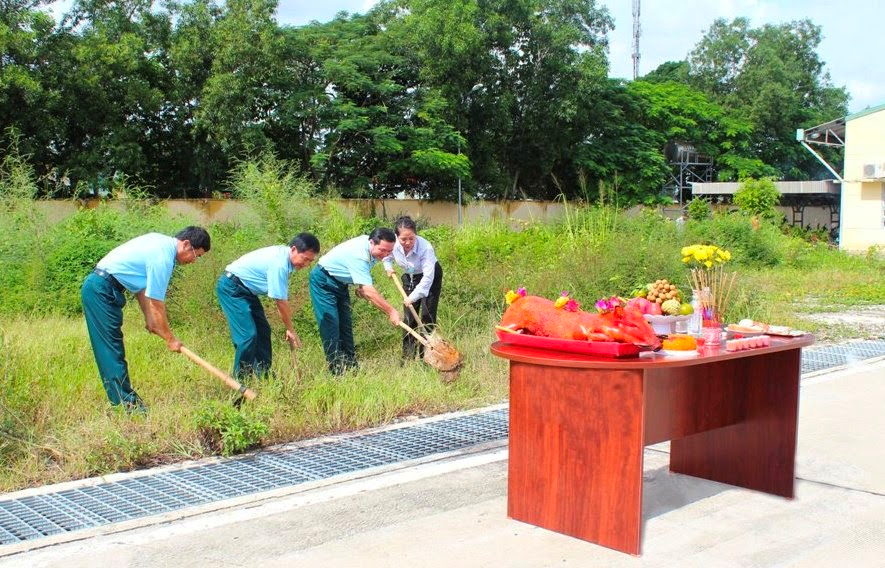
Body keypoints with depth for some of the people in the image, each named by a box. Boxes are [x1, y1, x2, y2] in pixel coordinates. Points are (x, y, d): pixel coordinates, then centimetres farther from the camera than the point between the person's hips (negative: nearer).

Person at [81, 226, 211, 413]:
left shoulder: (161, 242, 8)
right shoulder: (162, 257, -21)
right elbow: (156, 304, -16)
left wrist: (149, 318, 15)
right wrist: (170, 338, -5)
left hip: (101, 288, 10)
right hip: (101, 290, -10)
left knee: (112, 348, 11)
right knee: (111, 348, -9)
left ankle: (121, 398, 15)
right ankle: (126, 403, -8)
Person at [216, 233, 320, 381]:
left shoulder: (284, 254, 2)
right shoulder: (279, 263, -28)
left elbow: (282, 299, 5)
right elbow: (281, 302, -22)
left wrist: (289, 328, 3)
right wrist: (291, 330, -10)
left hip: (245, 289, 11)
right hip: (231, 287, -11)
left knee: (263, 330, 10)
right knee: (248, 335, -16)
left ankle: (262, 376, 16)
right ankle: (240, 379, -6)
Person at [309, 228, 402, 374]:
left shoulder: (373, 249, -8)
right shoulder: (359, 254, -36)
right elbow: (369, 292, -39)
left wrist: (360, 286, 0)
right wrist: (391, 311, -37)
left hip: (340, 282, 9)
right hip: (323, 281, -9)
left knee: (345, 324, 7)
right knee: (330, 324, -13)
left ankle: (351, 366, 10)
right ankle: (337, 370, -10)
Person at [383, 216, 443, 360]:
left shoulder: (425, 248, -38)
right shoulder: (393, 243, -26)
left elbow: (428, 277, -39)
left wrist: (413, 297, -41)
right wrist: (388, 267, -13)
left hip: (430, 277, -4)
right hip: (409, 277, 4)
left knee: (427, 316, -8)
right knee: (409, 317, 4)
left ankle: (425, 355, 0)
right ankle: (408, 355, 13)